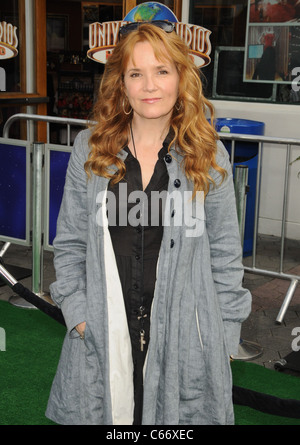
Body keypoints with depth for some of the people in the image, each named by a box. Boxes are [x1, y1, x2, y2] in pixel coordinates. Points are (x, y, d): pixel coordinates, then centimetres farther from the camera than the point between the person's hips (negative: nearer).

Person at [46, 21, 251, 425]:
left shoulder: (209, 156, -2)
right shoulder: (90, 149, 1)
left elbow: (225, 255, 1)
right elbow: (70, 242, 6)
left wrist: (224, 336, 0)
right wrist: (77, 313, -2)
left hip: (182, 332, -1)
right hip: (102, 330, 1)